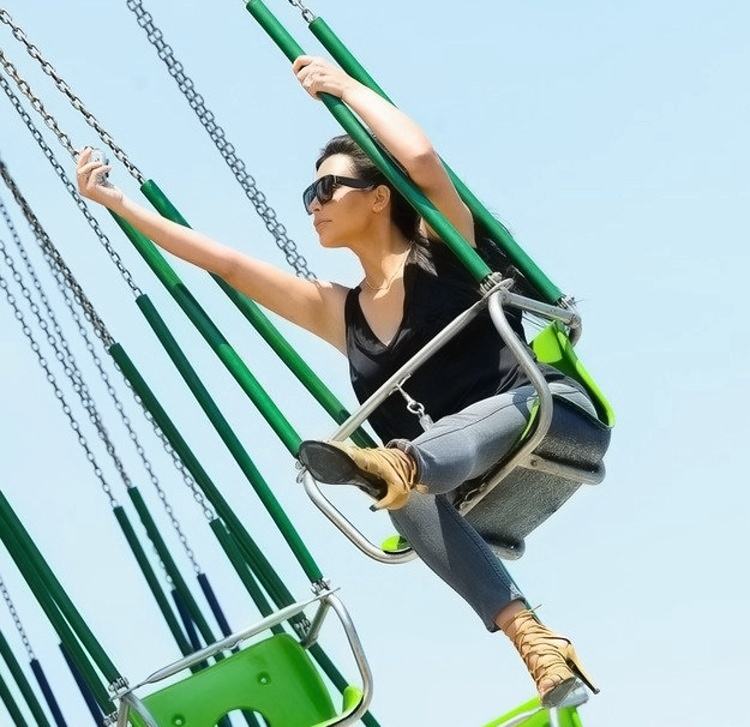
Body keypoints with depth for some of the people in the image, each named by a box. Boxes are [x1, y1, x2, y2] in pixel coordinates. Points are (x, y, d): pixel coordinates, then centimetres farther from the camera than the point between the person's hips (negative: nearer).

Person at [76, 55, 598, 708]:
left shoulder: (443, 248, 1)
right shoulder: (337, 312, 14)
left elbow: (422, 158, -18)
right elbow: (224, 262, 13)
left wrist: (345, 86, -4)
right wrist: (115, 202, 12)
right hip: (484, 497, 3)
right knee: (408, 496, -32)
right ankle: (533, 637, -47)